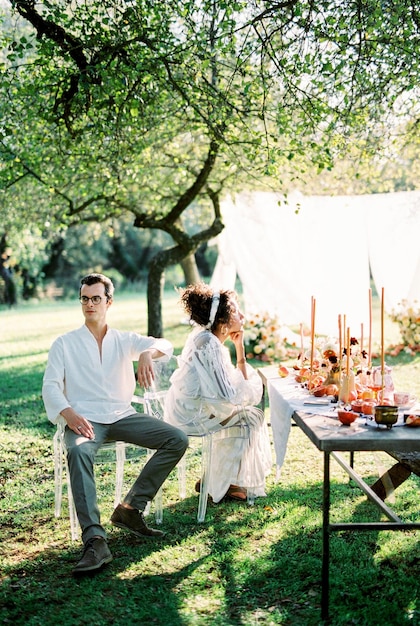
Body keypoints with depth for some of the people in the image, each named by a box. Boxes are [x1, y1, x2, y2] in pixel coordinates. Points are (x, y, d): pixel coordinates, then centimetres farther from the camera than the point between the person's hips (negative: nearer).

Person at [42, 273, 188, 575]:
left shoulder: (125, 340, 15)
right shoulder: (64, 344, 11)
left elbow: (165, 345, -1)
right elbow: (51, 386, 0)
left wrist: (147, 353, -28)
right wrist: (68, 413, -22)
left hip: (123, 416, 3)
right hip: (85, 419, -3)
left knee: (178, 440, -17)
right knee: (79, 451, -38)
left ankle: (130, 508, -14)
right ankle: (95, 540, -44)